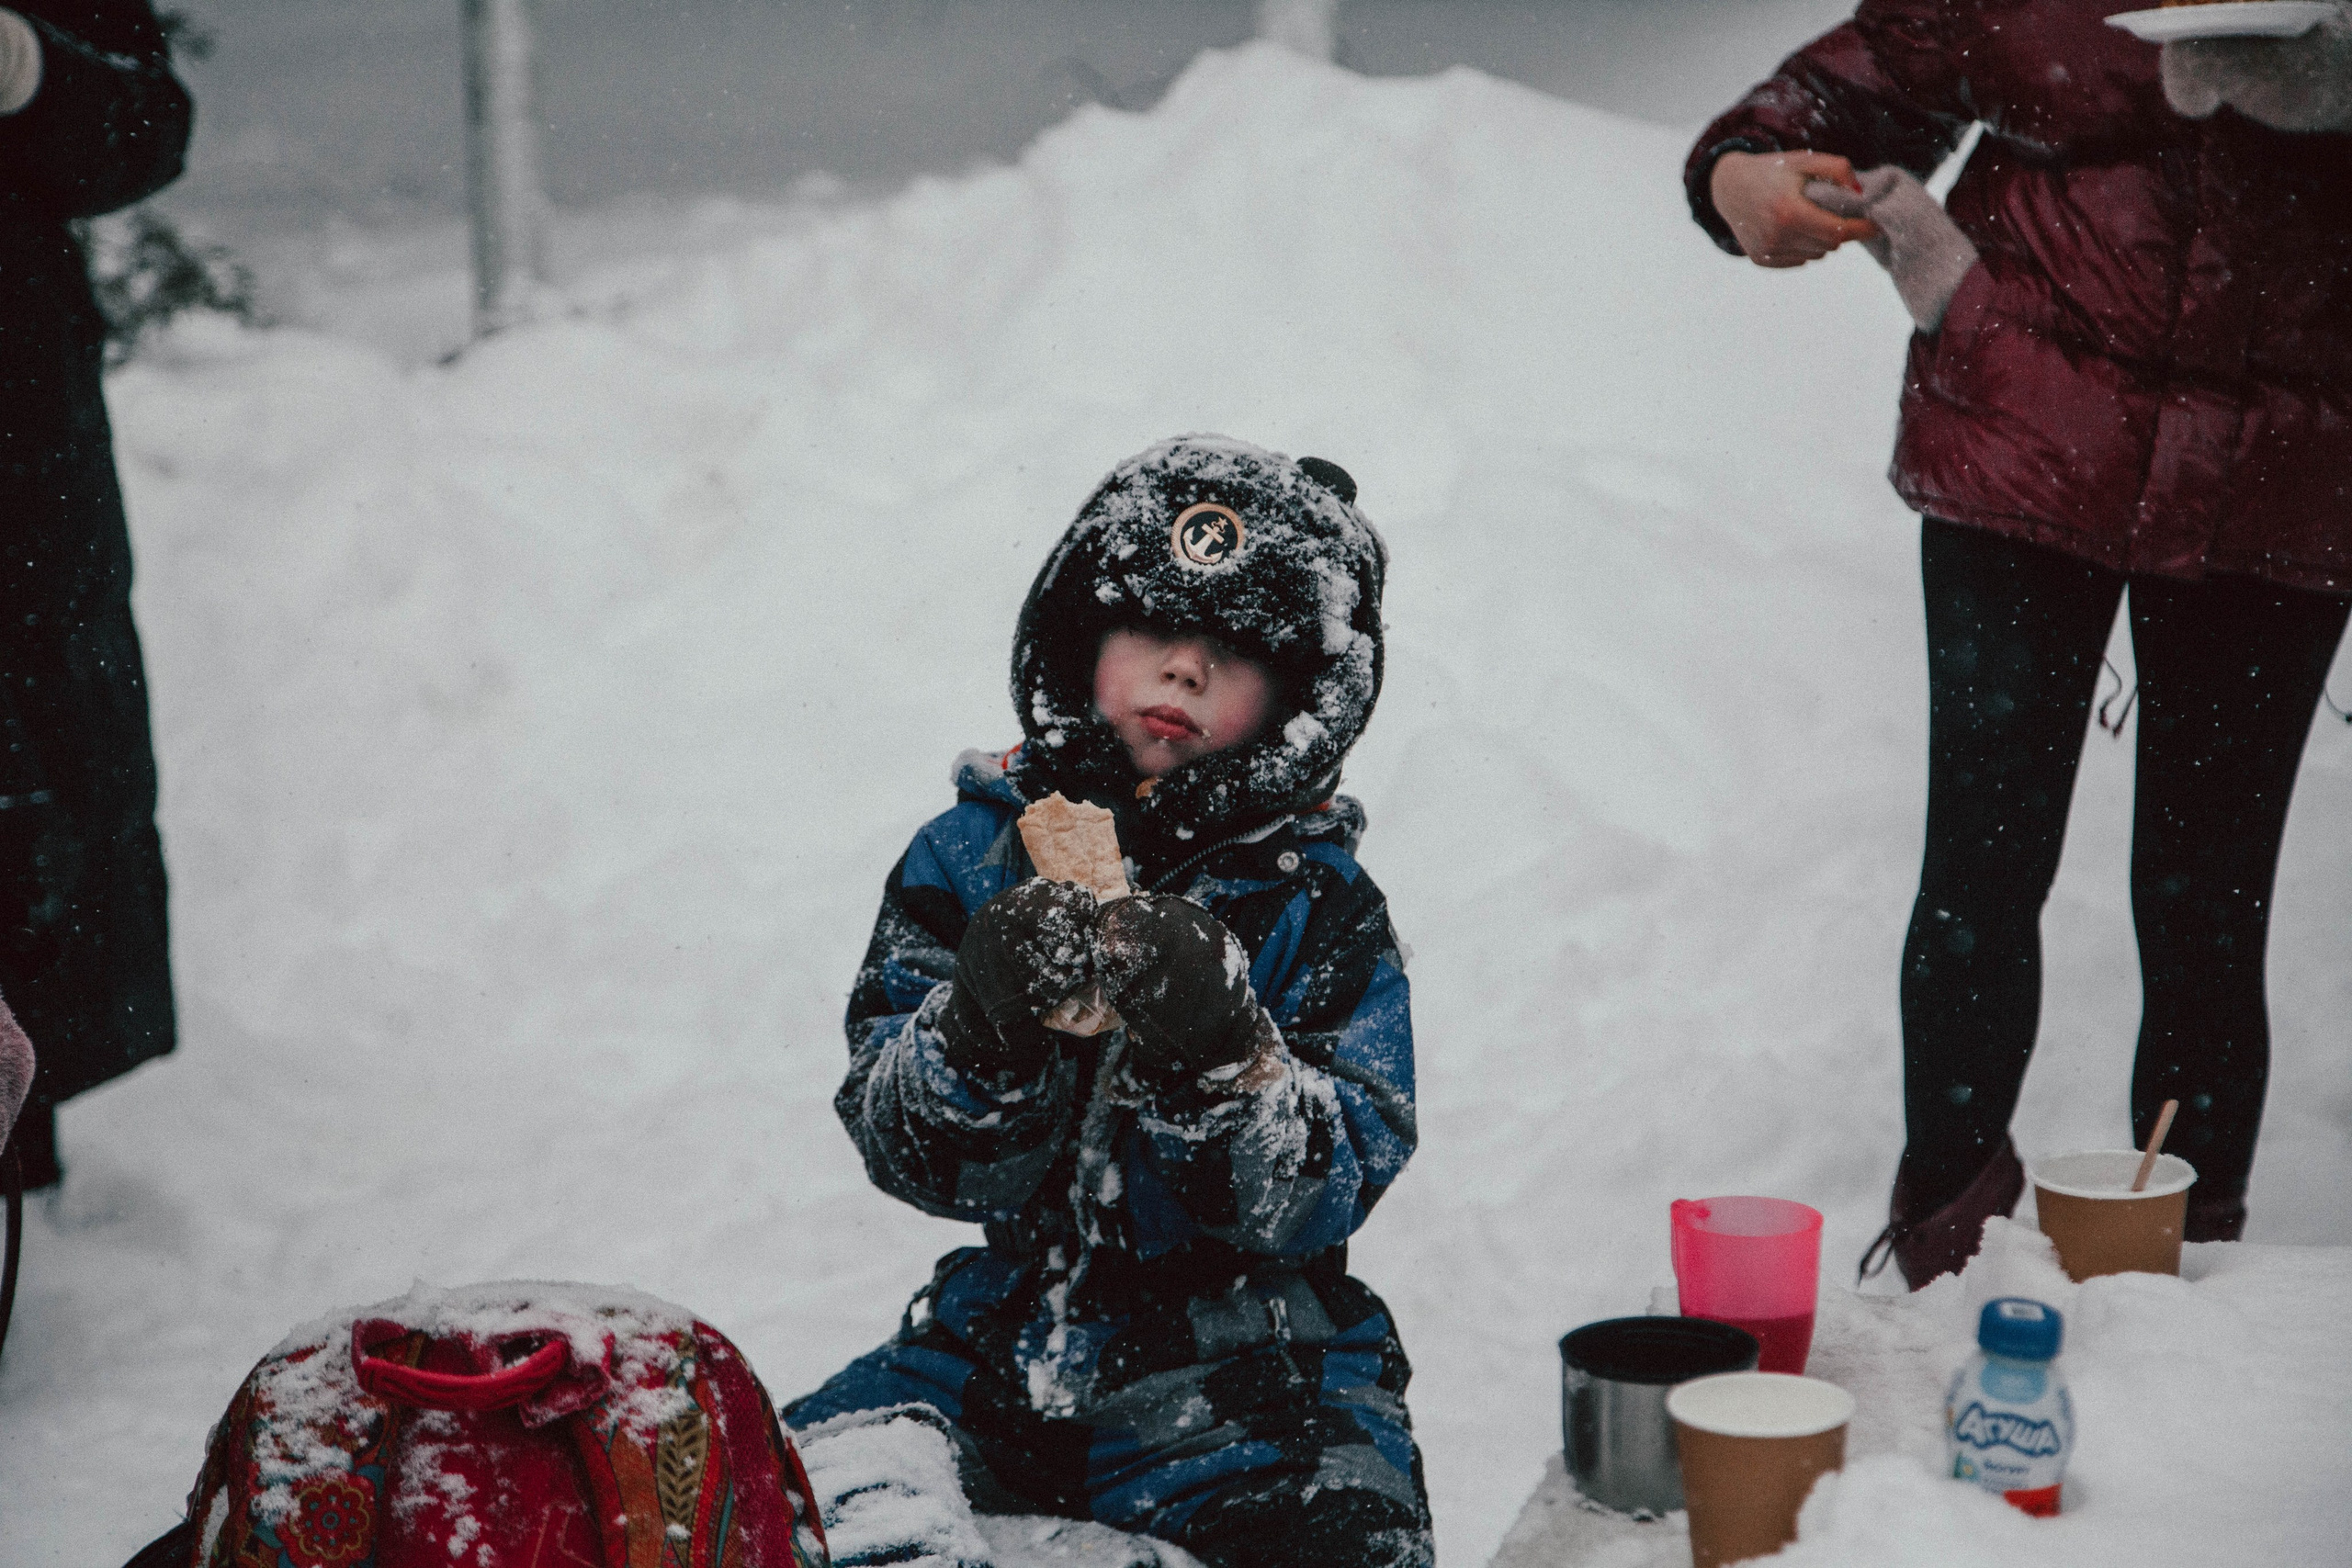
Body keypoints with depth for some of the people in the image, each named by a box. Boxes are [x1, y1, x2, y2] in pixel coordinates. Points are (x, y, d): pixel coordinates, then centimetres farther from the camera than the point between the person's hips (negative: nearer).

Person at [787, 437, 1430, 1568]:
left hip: (1248, 1370, -1)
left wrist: (1218, 1049, -30)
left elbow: (1326, 1193, -12)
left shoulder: (1320, 905, -2)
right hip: (1007, 1337, 2)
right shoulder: (969, 857, 2)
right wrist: (977, 1026, -27)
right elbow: (907, 1153, -6)